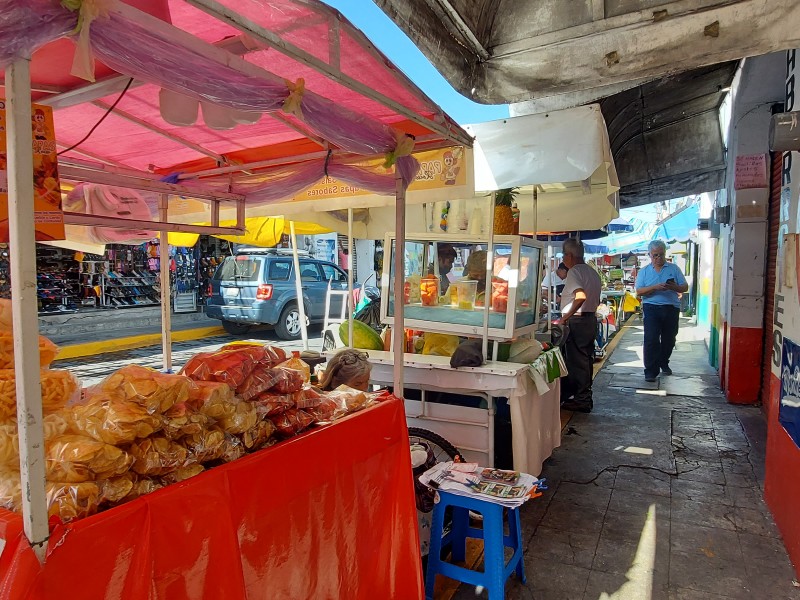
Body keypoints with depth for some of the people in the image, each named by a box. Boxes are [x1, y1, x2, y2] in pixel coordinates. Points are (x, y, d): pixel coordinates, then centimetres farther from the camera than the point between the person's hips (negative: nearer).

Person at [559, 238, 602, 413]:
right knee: (586, 359, 15)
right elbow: (596, 301, 18)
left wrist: (565, 317, -27)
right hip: (591, 319, 9)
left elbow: (581, 296, -30)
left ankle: (581, 400, 5)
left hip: (576, 321, -9)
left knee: (577, 361, -1)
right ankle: (585, 397, 25)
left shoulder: (574, 271, -15)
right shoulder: (593, 272, 13)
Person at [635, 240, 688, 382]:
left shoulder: (674, 268, 10)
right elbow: (639, 291, -4)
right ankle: (650, 371, -6)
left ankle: (663, 363, 34)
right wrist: (655, 287, -19)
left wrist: (673, 287, -16)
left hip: (671, 308, 2)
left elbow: (685, 287, 5)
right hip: (651, 308, -2)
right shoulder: (644, 271, 7)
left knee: (669, 339, 13)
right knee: (651, 339, -9)